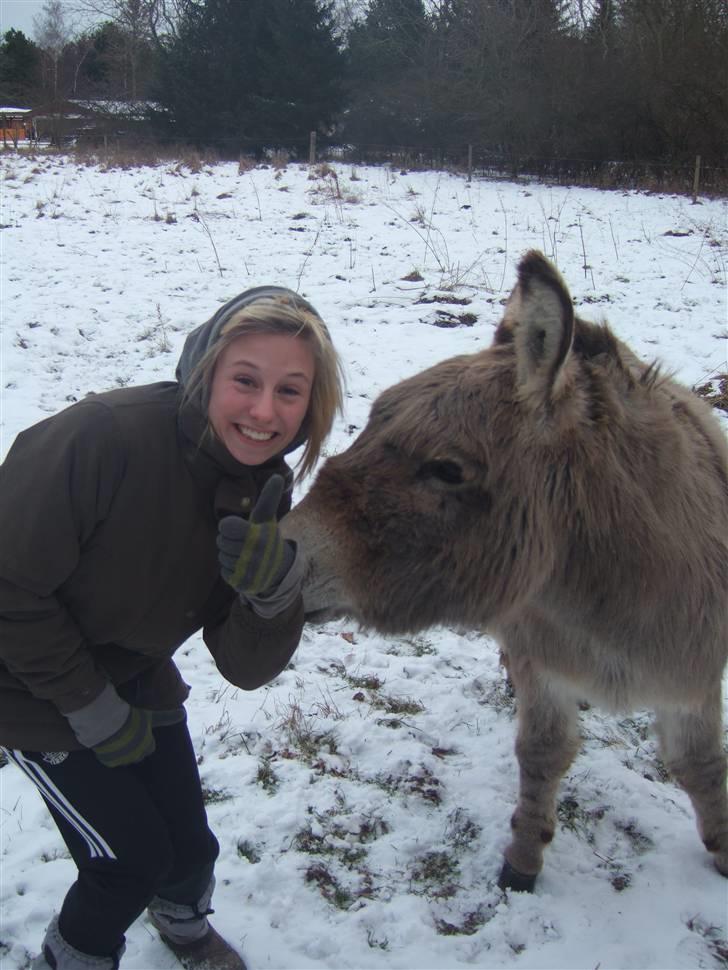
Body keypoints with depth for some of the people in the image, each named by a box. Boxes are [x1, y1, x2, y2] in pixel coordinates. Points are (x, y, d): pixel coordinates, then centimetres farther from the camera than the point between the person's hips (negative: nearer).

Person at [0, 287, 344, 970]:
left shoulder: (265, 492, -14)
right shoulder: (105, 436, -35)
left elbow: (245, 669, -14)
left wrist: (275, 593, -36)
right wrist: (93, 708, -16)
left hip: (133, 677, 5)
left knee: (189, 844, 11)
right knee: (133, 854, 0)